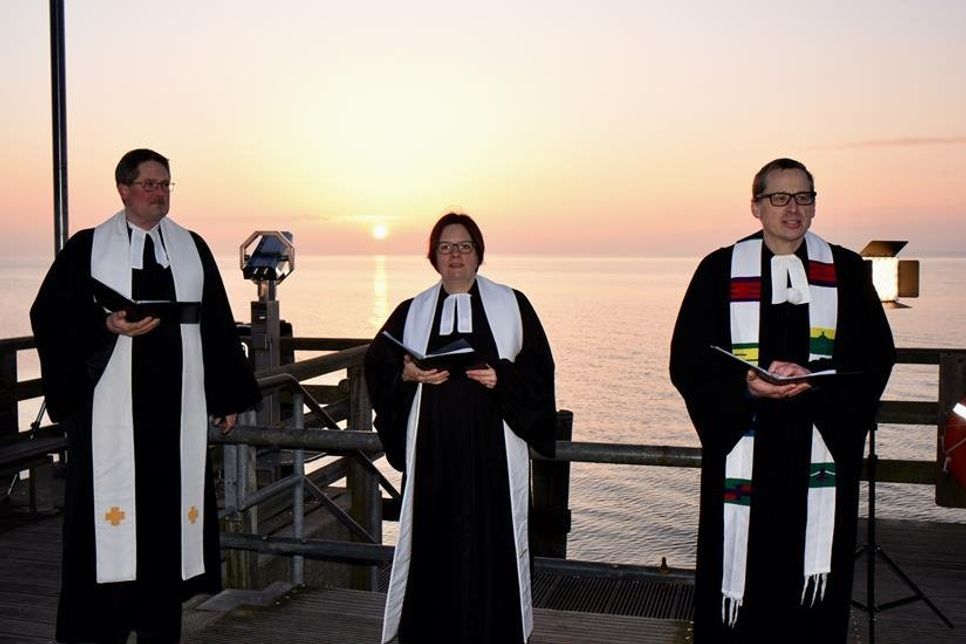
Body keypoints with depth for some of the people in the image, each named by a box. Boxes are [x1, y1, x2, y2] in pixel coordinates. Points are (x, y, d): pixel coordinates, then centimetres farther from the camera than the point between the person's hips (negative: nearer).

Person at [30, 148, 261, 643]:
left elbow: (217, 324, 11)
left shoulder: (192, 248, 11)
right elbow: (50, 317, 0)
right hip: (111, 410, -2)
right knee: (110, 516, -3)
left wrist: (227, 397, 9)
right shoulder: (88, 248, 3)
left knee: (170, 511, 7)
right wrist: (107, 327, -16)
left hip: (178, 407, 3)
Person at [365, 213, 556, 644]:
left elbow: (538, 367, 3)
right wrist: (405, 373, -8)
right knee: (433, 539, 1)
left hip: (492, 447, -1)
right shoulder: (412, 312, 12)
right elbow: (376, 364, 11)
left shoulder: (511, 305, 7)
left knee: (491, 540, -1)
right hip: (432, 449, 2)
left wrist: (502, 376, -14)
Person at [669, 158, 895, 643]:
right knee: (741, 579, 2)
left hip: (821, 452, 2)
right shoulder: (721, 270, 2)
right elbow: (688, 361, -2)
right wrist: (746, 385, -19)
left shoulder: (845, 271, 7)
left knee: (813, 574, 6)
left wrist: (812, 380, -17)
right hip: (743, 451, -1)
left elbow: (875, 354, 0)